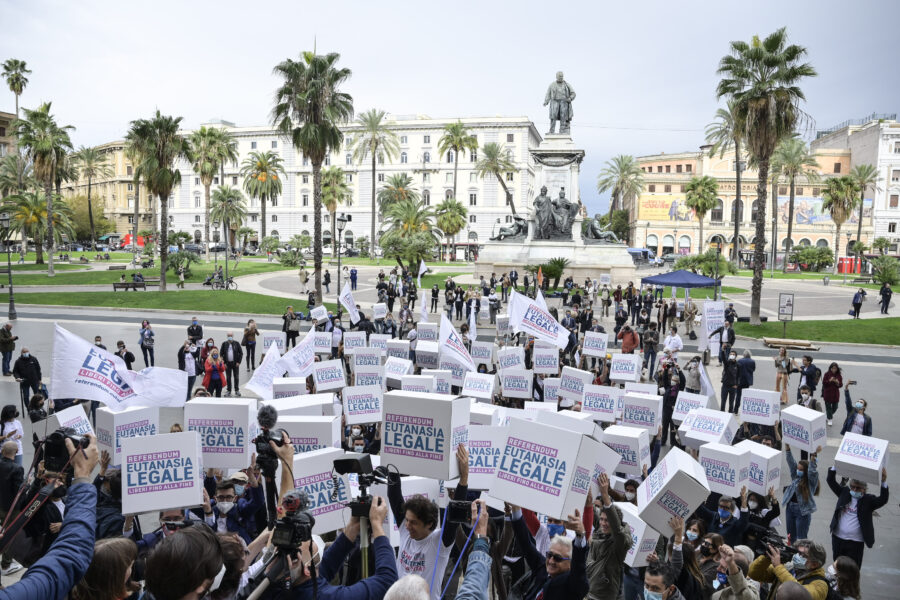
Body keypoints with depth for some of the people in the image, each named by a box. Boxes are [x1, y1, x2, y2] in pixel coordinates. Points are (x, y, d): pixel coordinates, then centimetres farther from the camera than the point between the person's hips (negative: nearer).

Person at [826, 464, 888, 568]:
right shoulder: (844, 492, 3)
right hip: (837, 538, 3)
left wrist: (883, 482, -35)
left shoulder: (868, 500, -5)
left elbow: (882, 500, -23)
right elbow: (830, 480, -2)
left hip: (856, 542, -3)